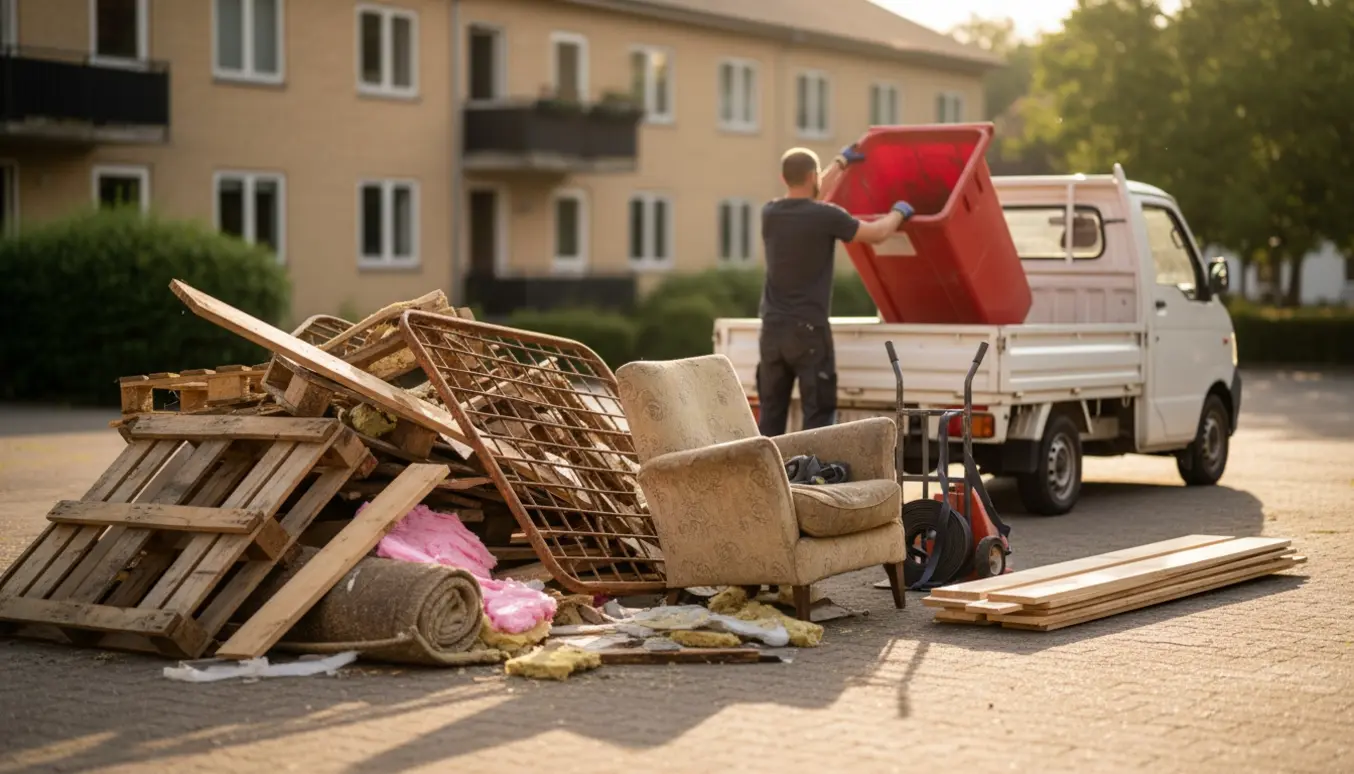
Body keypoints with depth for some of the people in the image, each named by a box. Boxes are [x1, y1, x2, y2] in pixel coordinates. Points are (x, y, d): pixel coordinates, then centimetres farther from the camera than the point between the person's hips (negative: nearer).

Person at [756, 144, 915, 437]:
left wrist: (841, 162, 38)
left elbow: (806, 200, 27)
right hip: (808, 329, -6)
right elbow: (878, 233, -1)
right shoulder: (825, 217, -12)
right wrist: (899, 212, 20)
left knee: (770, 415, 10)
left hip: (772, 327, 6)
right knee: (818, 413, -2)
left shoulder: (770, 213, 6)